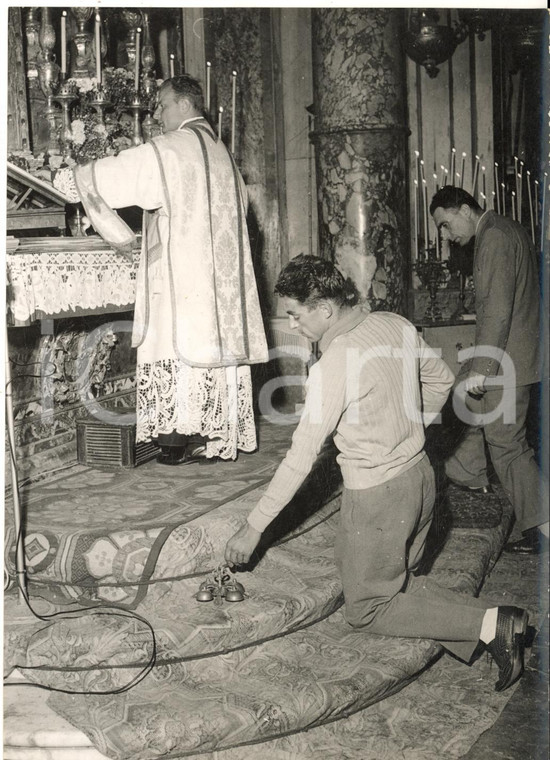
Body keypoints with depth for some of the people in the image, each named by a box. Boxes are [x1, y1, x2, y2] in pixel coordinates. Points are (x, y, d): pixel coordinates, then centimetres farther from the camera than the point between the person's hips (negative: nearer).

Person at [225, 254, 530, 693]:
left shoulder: (334, 365, -23)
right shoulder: (396, 326, -1)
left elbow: (302, 456, -20)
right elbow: (442, 380, 14)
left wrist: (254, 527, -11)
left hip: (378, 496, -8)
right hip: (420, 475, 8)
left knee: (367, 610, 8)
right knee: (400, 580, 22)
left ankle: (490, 626, -5)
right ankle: (494, 625, 3)